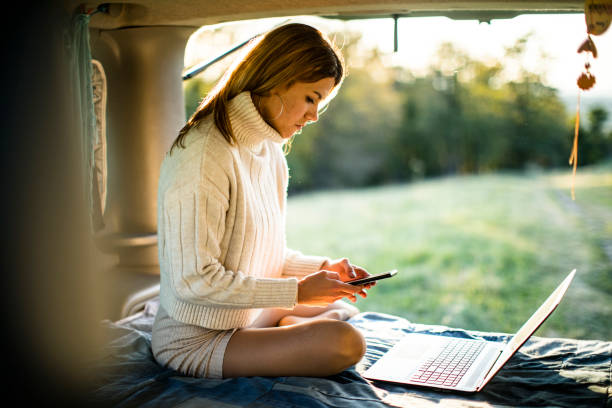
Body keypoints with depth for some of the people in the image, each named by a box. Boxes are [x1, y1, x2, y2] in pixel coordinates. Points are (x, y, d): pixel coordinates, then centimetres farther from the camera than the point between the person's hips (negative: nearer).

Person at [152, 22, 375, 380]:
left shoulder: (270, 151, 6)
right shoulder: (204, 156, -23)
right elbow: (194, 279, -24)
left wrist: (324, 268, -1)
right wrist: (296, 291, -20)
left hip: (249, 314, 9)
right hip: (195, 339, -9)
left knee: (343, 309, 25)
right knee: (345, 342, -25)